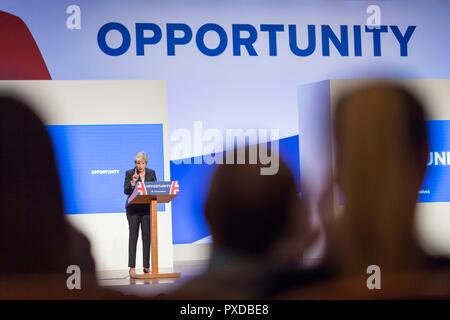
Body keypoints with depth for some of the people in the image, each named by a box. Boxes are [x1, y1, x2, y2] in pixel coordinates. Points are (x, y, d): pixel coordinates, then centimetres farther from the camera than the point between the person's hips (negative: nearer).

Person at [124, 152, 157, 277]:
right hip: (133, 209, -2)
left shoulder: (151, 173, 9)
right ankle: (132, 267, -3)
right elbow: (126, 191, -6)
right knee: (133, 236, -4)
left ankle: (146, 266, 9)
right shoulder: (129, 173, 1)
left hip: (147, 208, 2)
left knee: (147, 237, 2)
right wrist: (133, 182, -21)